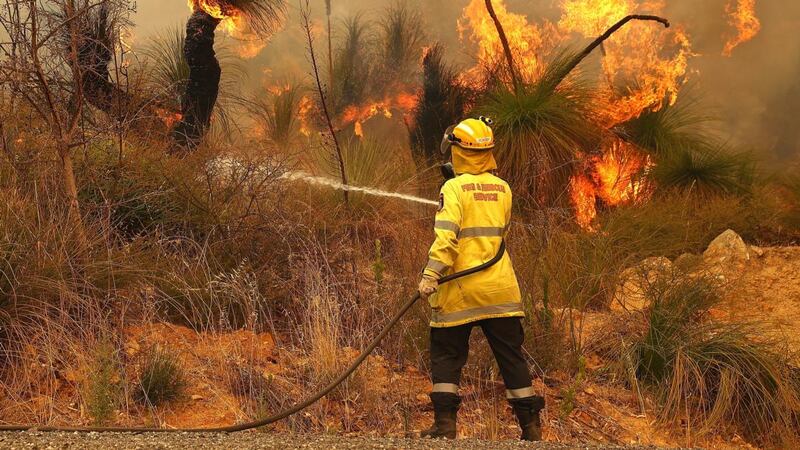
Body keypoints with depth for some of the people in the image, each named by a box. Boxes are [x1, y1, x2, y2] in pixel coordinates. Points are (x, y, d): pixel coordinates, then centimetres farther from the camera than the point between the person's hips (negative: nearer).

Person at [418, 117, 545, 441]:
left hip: (460, 291, -5)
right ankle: (531, 427, 12)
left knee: (446, 356, 6)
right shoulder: (503, 189, 8)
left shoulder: (454, 189, -9)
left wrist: (431, 275, -24)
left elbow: (446, 235, -20)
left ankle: (445, 423, -1)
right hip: (500, 289, 5)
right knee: (512, 356, 10)